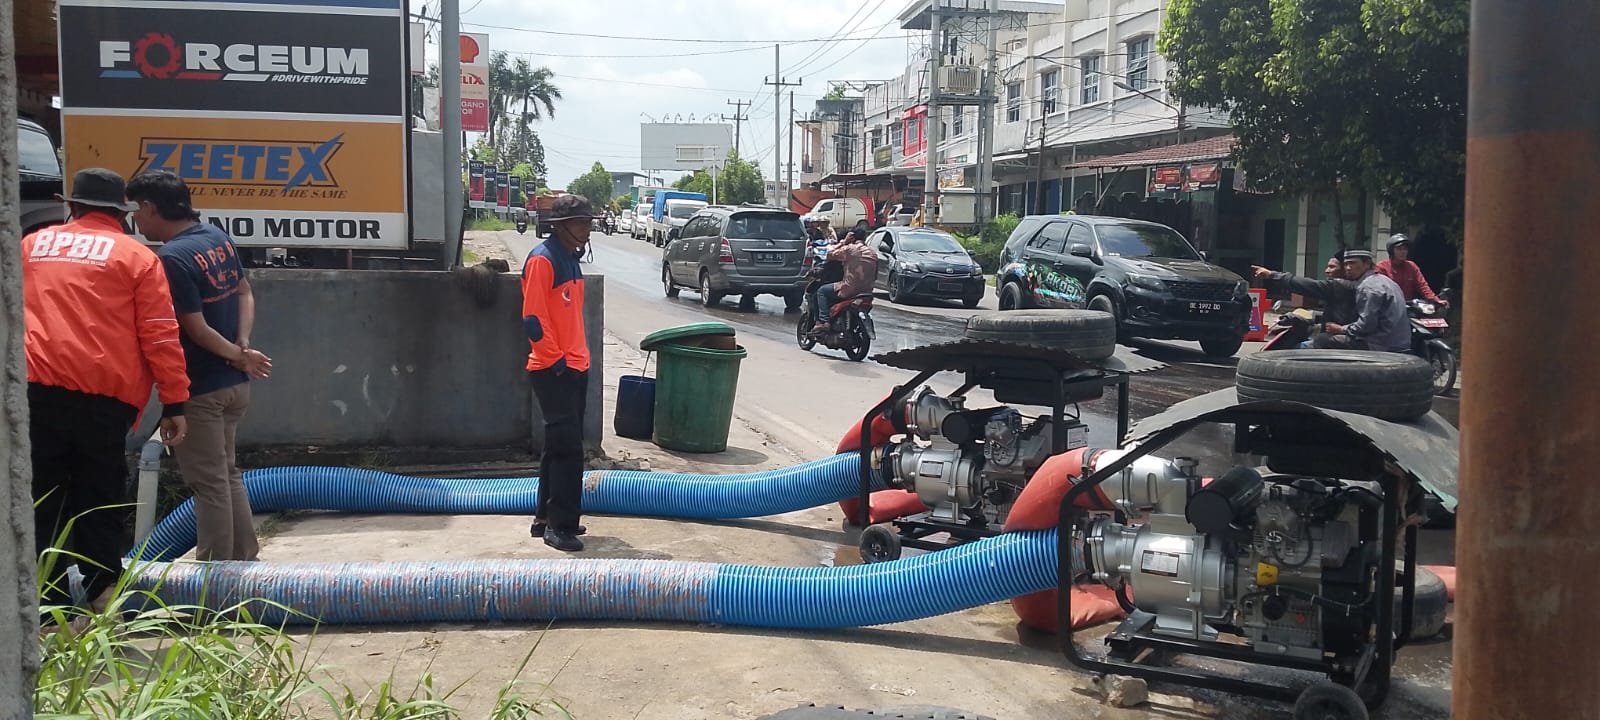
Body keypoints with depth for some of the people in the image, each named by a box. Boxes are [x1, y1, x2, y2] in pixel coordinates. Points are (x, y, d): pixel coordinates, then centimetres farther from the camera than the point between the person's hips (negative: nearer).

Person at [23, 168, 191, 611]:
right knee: (99, 500, 7)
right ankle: (104, 594, 4)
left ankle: (47, 600, 11)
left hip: (37, 388, 2)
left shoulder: (32, 246, 17)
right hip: (103, 393, -2)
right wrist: (174, 404, 1)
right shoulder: (136, 257, 5)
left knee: (42, 500, 9)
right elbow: (160, 337, -1)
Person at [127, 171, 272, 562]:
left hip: (199, 387, -8)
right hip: (232, 382, 8)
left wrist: (239, 355, -5)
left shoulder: (171, 258, -21)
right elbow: (245, 293, 10)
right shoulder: (218, 237, 5)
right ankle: (244, 558, 25)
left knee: (209, 482, 1)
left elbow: (196, 329, -19)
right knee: (226, 472, 18)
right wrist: (242, 348, -3)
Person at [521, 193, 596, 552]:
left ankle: (546, 517, 24)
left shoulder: (572, 259, 14)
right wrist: (556, 361, -17)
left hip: (575, 367, 9)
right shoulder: (542, 260, -14)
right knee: (567, 447, -9)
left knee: (561, 445, 14)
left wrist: (579, 357, 16)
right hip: (554, 370, -9)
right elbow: (533, 318, -19)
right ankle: (560, 525, -2)